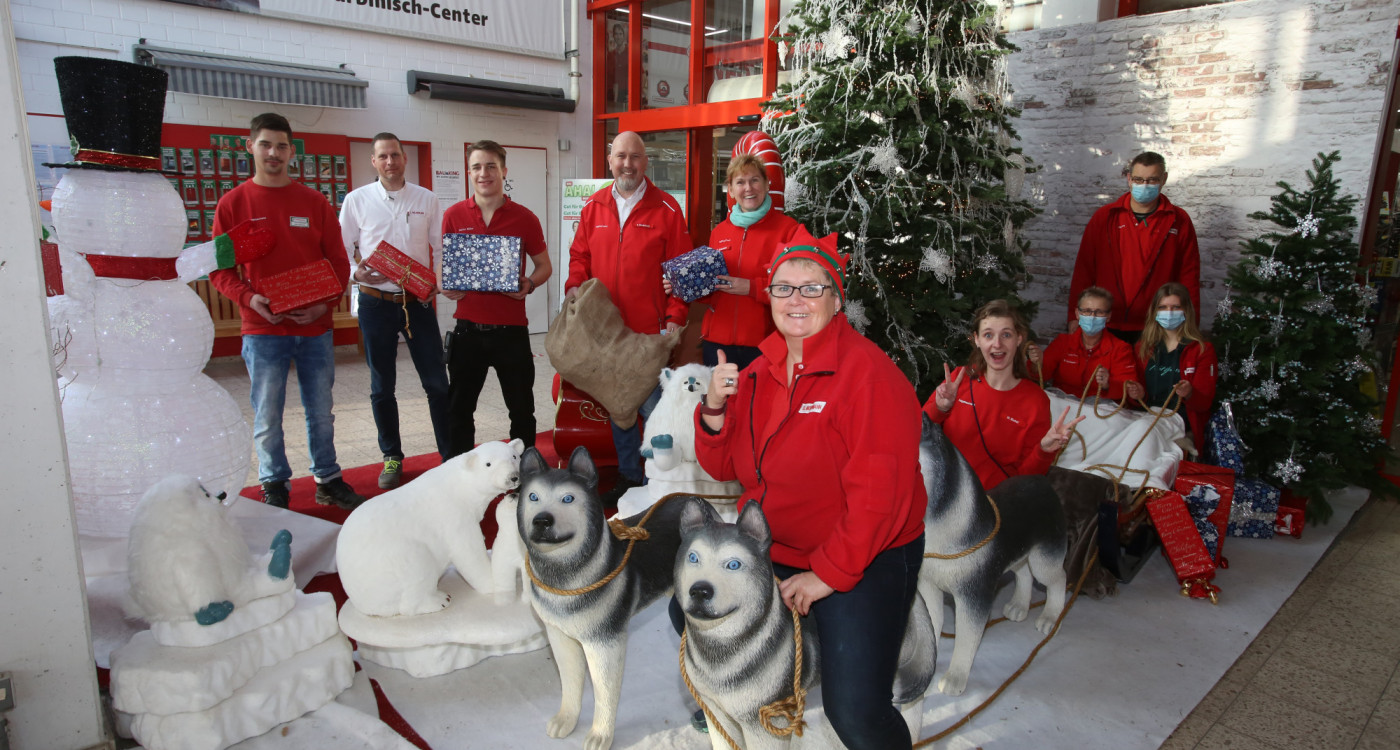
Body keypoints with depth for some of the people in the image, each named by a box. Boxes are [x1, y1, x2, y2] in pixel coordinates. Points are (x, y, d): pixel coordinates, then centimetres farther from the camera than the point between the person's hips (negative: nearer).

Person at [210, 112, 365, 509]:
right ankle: (274, 486, 20)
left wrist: (326, 301, -11)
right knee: (267, 415, 4)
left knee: (321, 410, 10)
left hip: (315, 327, 2)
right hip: (263, 329, -1)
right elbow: (220, 268, 2)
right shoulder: (233, 203, 2)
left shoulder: (315, 201, 6)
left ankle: (328, 480, 24)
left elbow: (338, 261, 6)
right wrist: (248, 298, -16)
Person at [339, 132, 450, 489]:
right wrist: (356, 272, -16)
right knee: (382, 387, 9)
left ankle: (450, 455, 12)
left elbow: (442, 248, 6)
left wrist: (441, 282, -11)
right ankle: (392, 457, 24)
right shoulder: (357, 200, 3)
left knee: (437, 382, 1)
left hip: (418, 301, 0)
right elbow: (341, 249, 4)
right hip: (376, 302, 0)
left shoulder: (426, 199, 6)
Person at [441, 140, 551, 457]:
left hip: (511, 328, -1)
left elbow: (544, 266, 8)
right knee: (459, 409, 12)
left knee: (522, 409, 8)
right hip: (468, 328, 2)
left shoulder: (524, 218, -1)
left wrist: (530, 284, -13)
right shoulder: (453, 216, 3)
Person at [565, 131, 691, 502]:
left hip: (650, 331, -5)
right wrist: (574, 286, -4)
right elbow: (580, 255, 15)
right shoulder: (594, 206, 9)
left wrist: (675, 318, -10)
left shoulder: (666, 209, -3)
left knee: (652, 407, -2)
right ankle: (629, 475, 29)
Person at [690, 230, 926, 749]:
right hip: (767, 545, 7)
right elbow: (724, 467, 6)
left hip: (864, 557, -6)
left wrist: (827, 575, -20)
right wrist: (714, 409, -13)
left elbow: (879, 494, -23)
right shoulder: (758, 371, 4)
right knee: (689, 612, 10)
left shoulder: (868, 373, -18)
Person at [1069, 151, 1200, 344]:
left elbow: (1189, 278, 6)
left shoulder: (1179, 221, 5)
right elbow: (1083, 270, 5)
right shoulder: (1104, 217, 6)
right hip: (1107, 327, 0)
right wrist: (1075, 317, 0)